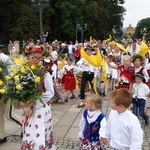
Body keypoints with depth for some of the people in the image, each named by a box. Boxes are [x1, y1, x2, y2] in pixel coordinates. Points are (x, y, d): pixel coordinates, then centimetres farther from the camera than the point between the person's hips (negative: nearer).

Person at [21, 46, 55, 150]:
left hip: (41, 109, -2)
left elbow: (50, 92, -11)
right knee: (29, 134, 12)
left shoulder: (44, 72, -9)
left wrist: (35, 103, -18)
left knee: (40, 135, 5)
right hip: (28, 109, 2)